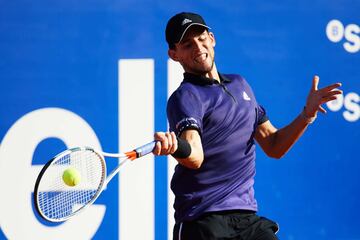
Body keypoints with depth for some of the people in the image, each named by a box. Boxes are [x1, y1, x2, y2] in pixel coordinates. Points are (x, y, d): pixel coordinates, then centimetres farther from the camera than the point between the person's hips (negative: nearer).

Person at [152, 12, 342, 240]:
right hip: (203, 219, -6)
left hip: (246, 215, 6)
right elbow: (196, 157, -23)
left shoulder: (240, 85, 17)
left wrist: (308, 114, 3)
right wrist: (175, 147, -46)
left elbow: (274, 147, 17)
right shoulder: (185, 97, -6)